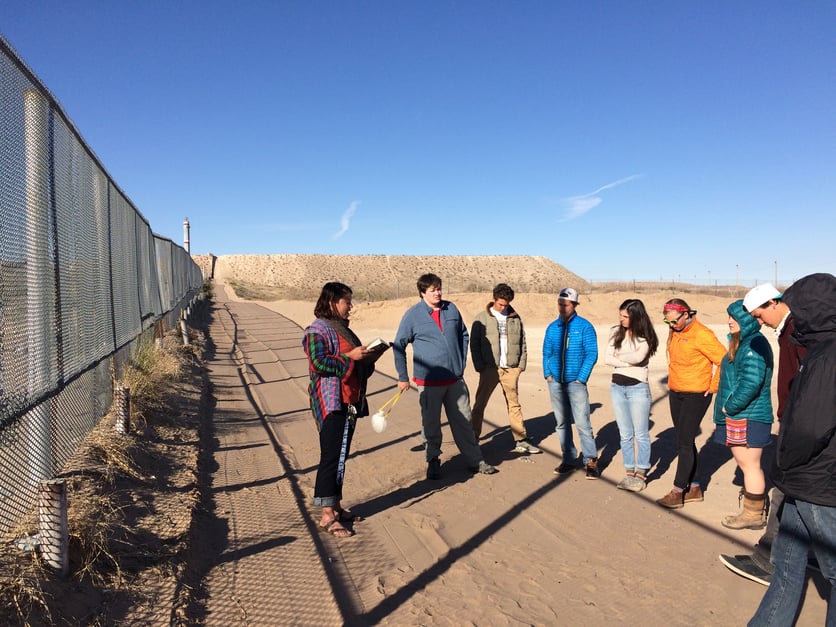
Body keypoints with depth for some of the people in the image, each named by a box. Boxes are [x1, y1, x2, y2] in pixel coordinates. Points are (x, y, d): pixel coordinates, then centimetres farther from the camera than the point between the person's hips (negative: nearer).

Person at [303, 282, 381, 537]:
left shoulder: (343, 329, 18)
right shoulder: (317, 331, -9)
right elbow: (319, 363, -21)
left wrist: (369, 359, 6)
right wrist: (350, 357, -20)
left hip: (350, 403, 9)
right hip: (330, 404, -9)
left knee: (340, 457, 14)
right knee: (331, 457, -6)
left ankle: (335, 506, 25)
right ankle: (327, 515, 0)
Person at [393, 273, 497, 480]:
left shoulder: (451, 309, 4)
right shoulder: (412, 315, -7)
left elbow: (463, 335, 15)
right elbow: (398, 346, -1)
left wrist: (462, 363, 11)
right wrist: (403, 377, 0)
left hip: (455, 378, 3)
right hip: (428, 380, -3)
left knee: (464, 421, 12)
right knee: (431, 424, 9)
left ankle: (475, 460, 24)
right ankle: (433, 461, 27)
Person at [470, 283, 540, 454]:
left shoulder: (515, 318, 9)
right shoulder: (482, 318, 0)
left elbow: (522, 343, 12)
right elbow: (474, 344, -2)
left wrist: (521, 365, 4)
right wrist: (479, 366, -8)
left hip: (511, 369, 3)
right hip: (489, 369, -3)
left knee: (514, 404, 9)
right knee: (480, 404, 2)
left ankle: (521, 441, 15)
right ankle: (473, 439, 12)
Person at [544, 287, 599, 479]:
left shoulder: (584, 326, -4)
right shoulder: (552, 328, 8)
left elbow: (592, 354, -6)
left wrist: (581, 378, -10)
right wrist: (547, 374, 4)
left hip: (576, 383, -4)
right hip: (555, 383, 5)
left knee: (582, 423, -6)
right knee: (562, 423, 10)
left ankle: (591, 461, 7)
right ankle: (569, 459, 22)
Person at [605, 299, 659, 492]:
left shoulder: (645, 337, -6)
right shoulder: (616, 332, 5)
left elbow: (638, 356, -23)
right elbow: (608, 358, -3)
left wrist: (620, 357, -6)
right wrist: (629, 362, -13)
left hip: (638, 388, -4)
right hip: (617, 387, 4)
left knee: (641, 434, 3)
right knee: (625, 434, 11)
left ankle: (641, 474, 13)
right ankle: (629, 473, 20)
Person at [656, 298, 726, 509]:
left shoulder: (701, 334, -16)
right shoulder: (674, 333, 9)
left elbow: (724, 360, -17)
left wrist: (713, 387, -12)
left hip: (695, 396, -8)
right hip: (675, 393, 8)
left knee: (684, 443, -6)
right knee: (684, 441, 12)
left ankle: (677, 492, 0)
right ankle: (694, 488, 23)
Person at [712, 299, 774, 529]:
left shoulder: (754, 345, -18)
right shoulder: (742, 343, 13)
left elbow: (751, 383, -26)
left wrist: (730, 407, -17)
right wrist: (727, 408, 14)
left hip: (748, 418, -10)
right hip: (739, 416, 10)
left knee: (749, 465, 2)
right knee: (747, 465, 19)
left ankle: (753, 515, 15)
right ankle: (757, 508, 31)